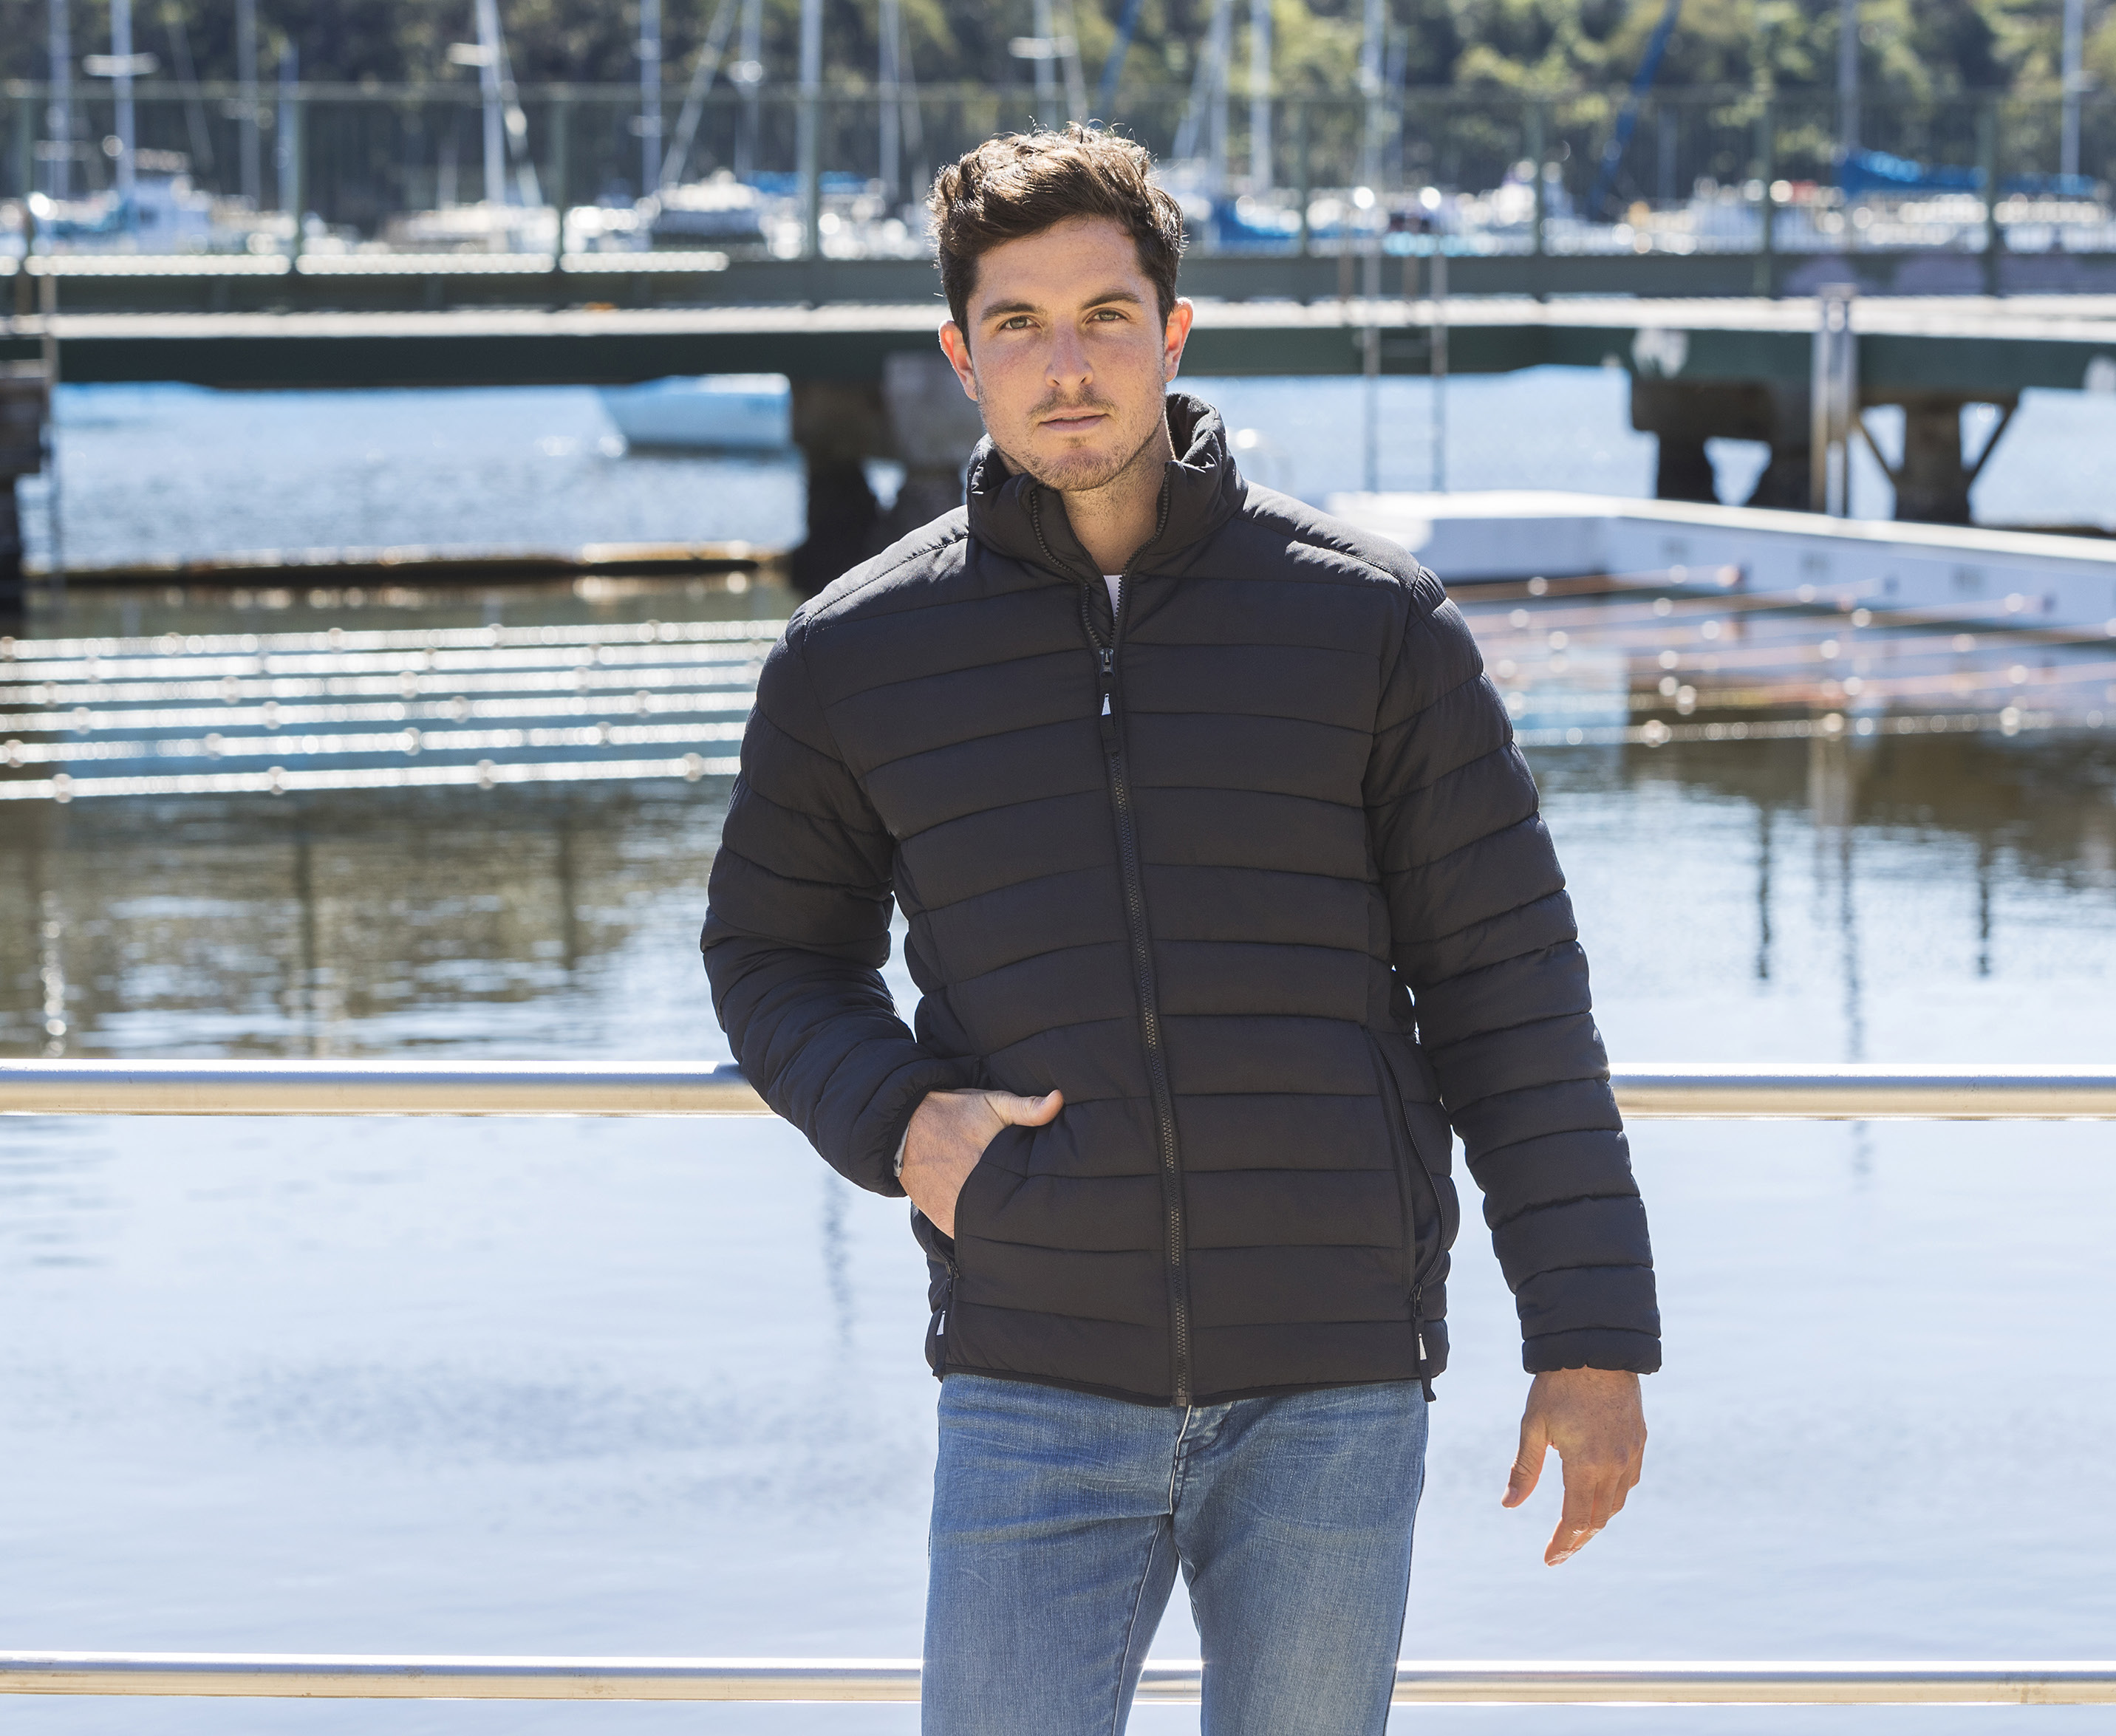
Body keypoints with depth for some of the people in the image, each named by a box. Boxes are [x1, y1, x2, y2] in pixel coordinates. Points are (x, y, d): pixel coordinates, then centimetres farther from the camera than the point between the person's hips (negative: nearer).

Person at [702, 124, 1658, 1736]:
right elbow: (774, 952, 17)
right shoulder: (856, 659, 3)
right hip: (1033, 1399, 0)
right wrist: (890, 1121, -4)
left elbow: (1511, 990, 2)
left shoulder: (1374, 621, 1)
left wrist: (1592, 1343, -1)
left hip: (1336, 1402, 0)